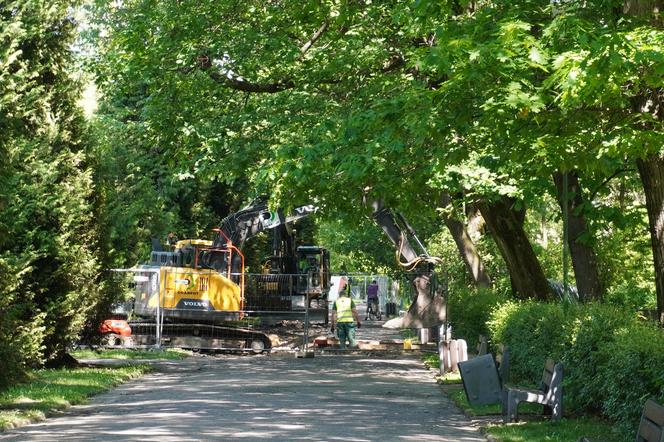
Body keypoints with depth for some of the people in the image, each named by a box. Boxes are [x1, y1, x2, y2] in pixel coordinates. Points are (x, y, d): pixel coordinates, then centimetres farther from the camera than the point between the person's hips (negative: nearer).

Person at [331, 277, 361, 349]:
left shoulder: (336, 301, 9)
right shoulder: (350, 300, 3)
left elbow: (333, 314, 4)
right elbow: (355, 312, -3)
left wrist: (332, 325, 6)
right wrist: (358, 322, 4)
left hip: (339, 322, 2)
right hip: (349, 321, -2)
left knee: (342, 341, 10)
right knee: (351, 339, 0)